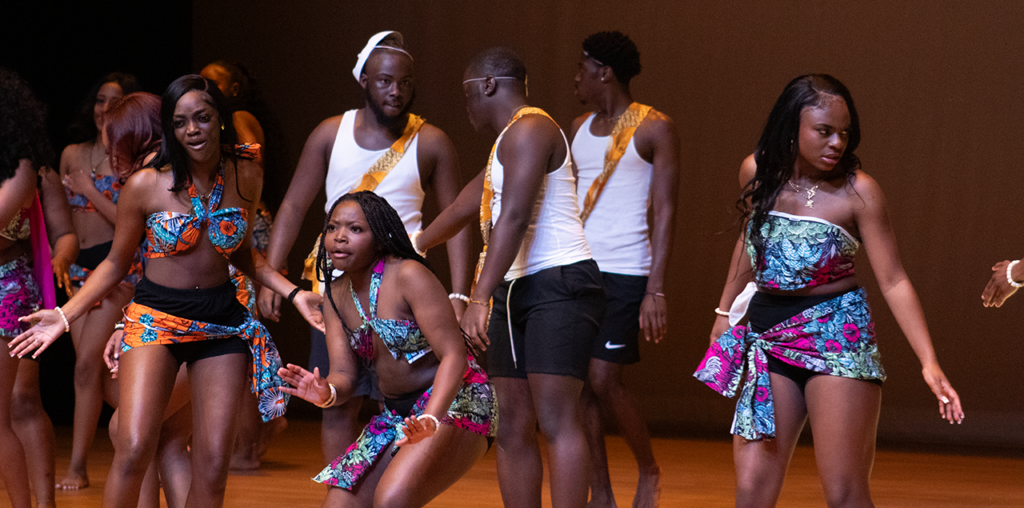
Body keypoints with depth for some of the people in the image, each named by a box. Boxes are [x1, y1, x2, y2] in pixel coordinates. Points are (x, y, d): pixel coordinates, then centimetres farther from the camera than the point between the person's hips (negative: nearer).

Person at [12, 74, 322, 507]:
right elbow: (116, 264, 4)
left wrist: (294, 293, 5)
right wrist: (64, 315, -6)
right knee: (134, 450, -20)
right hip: (156, 319, -3)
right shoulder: (146, 185, -6)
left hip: (223, 323, 3)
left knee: (213, 465, -1)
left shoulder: (246, 177, 3)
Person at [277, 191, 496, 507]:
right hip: (397, 415, 8)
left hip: (455, 403, -8)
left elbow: (454, 356, -22)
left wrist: (431, 419, -37)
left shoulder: (408, 275, -17)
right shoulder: (336, 295, 6)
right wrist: (326, 393, -23)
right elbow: (344, 375, 2)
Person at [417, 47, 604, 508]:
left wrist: (480, 297, -27)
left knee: (556, 421, -16)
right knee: (513, 425, 4)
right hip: (514, 292, 10)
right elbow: (465, 207, 36)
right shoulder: (507, 141, 24)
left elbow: (514, 218, -21)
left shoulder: (529, 130, -9)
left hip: (559, 285, -10)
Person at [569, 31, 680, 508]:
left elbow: (665, 213, -7)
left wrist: (656, 291, -15)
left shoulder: (654, 129, -3)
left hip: (624, 272, -6)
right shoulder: (579, 129, 16)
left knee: (604, 379, -11)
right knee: (581, 383, 2)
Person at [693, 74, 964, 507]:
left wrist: (929, 363, -19)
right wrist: (724, 311, 26)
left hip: (838, 341, -4)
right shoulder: (757, 173, 1)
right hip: (768, 341, 4)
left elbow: (893, 282, -11)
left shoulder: (857, 191, -11)